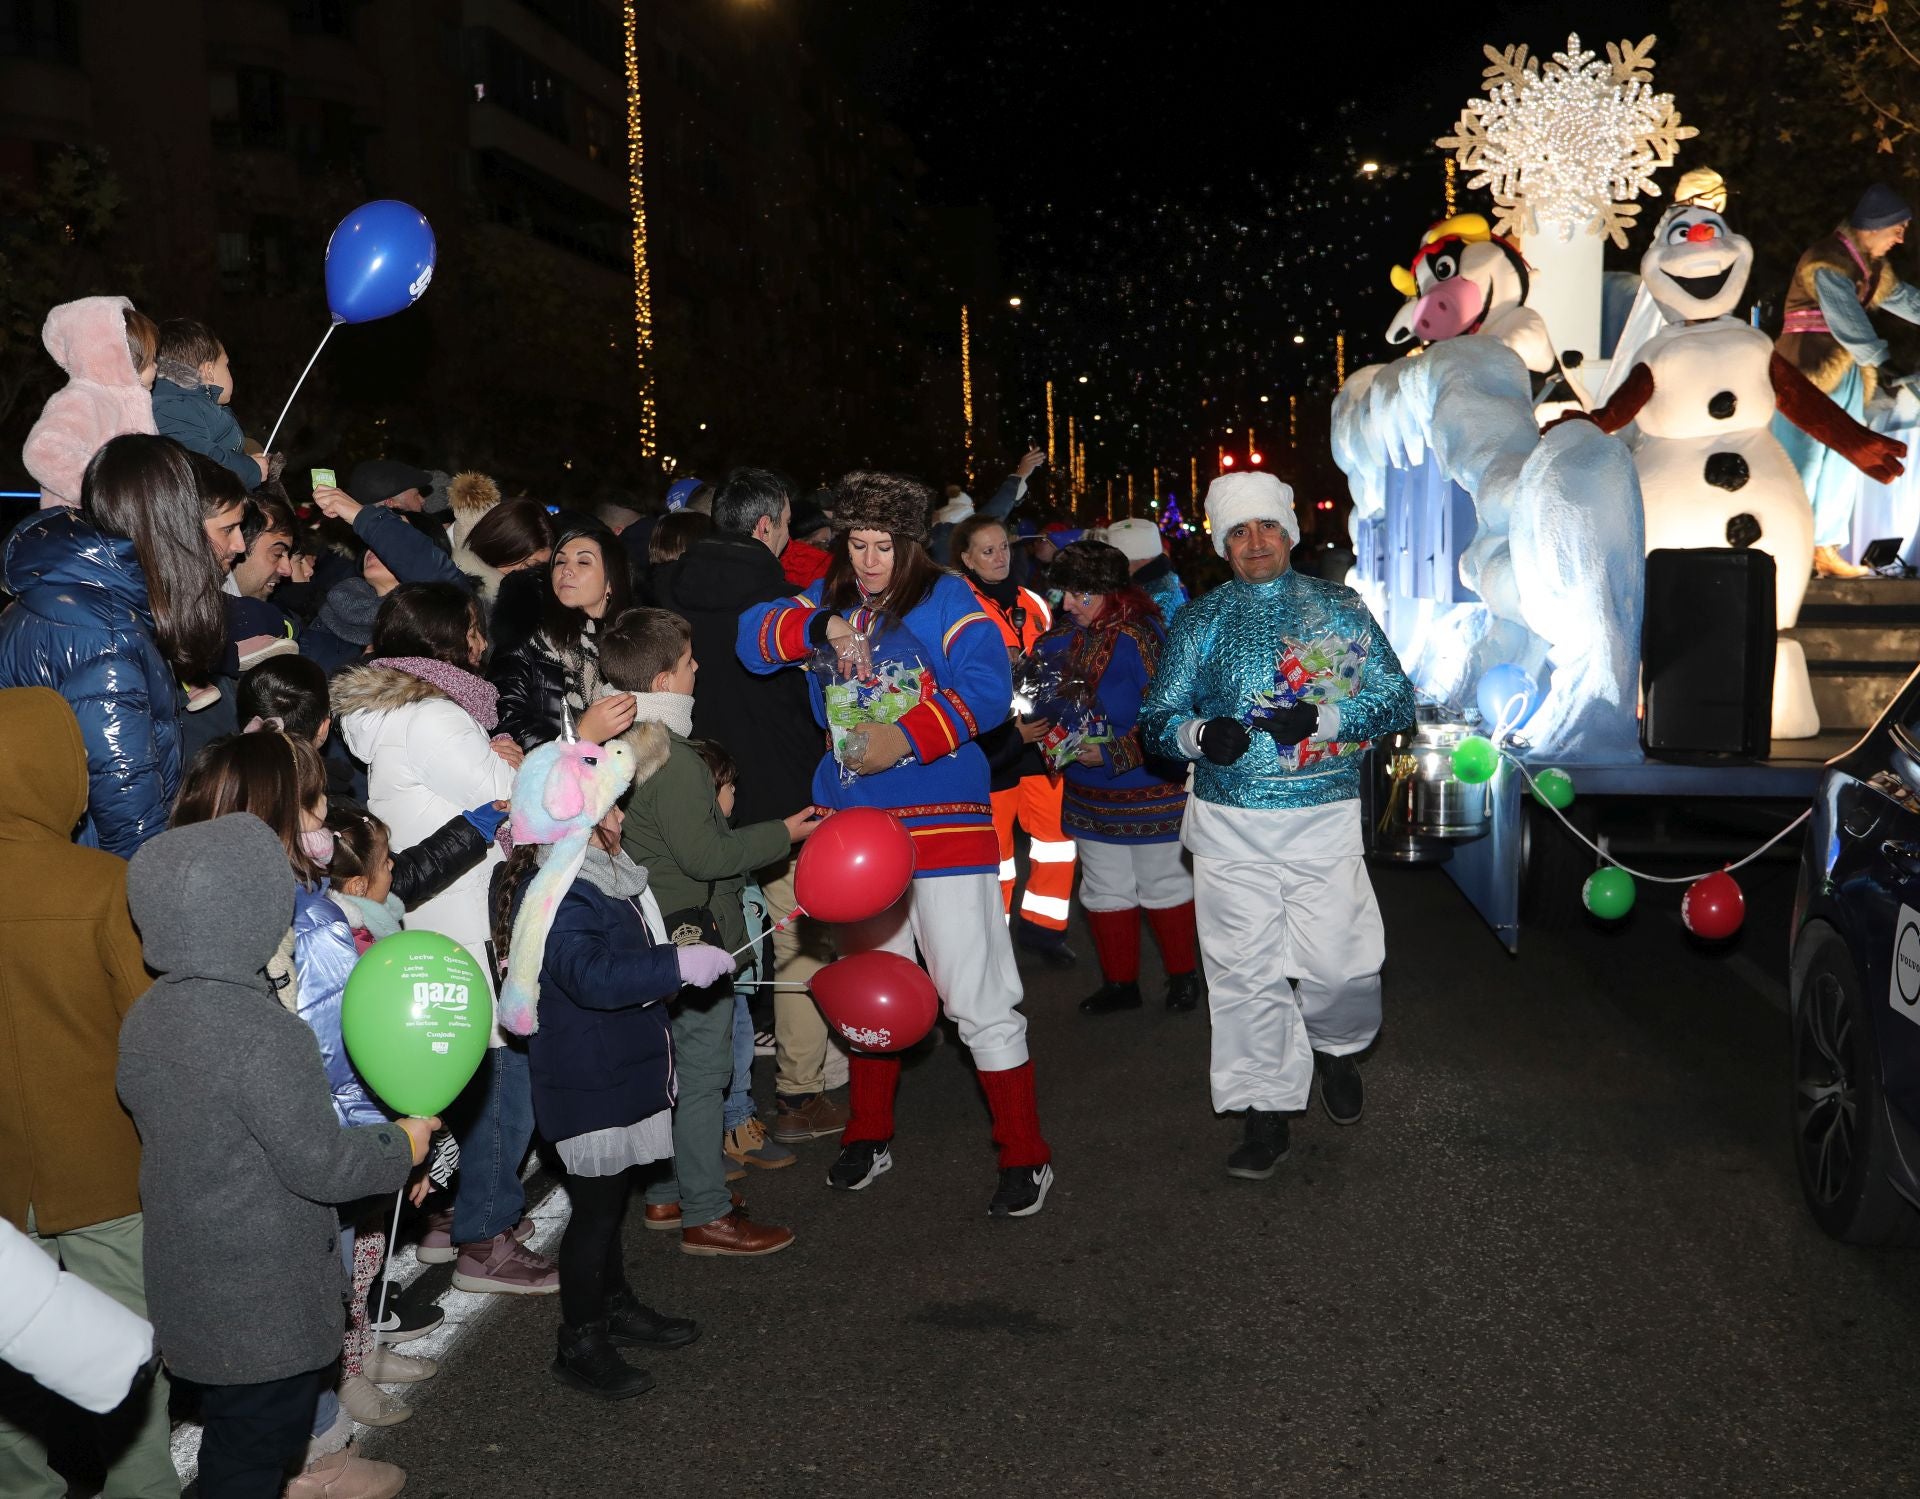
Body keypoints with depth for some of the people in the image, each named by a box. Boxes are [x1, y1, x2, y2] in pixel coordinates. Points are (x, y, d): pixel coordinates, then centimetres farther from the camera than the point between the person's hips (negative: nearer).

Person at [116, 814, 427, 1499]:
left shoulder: (146, 1014, -2)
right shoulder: (262, 1032, -28)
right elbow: (321, 1164, -23)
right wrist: (403, 1146, -6)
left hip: (186, 1274, 8)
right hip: (262, 1291, -8)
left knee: (233, 1416, 24)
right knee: (260, 1425, 10)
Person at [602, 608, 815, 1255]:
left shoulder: (620, 744, 8)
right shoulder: (672, 758, -23)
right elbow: (704, 854, -23)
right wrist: (783, 833, -13)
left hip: (653, 930, 10)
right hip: (690, 933, -10)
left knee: (670, 1067, 19)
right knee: (703, 1069, -1)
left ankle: (665, 1192, 31)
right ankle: (706, 1215, 7)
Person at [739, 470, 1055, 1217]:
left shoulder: (945, 598, -3)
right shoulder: (827, 599, 11)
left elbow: (988, 687, -16)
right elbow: (753, 637, 0)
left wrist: (907, 738, -25)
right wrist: (818, 628, -17)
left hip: (942, 824, -5)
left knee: (978, 998, -6)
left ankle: (1025, 1156, 7)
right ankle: (869, 1136, 35)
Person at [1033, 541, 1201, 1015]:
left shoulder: (1142, 638, -22)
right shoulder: (1073, 637, 0)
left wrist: (1113, 754, -25)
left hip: (1149, 792, -7)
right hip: (1091, 794, 7)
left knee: (1163, 885, 9)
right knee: (1106, 890, 14)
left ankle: (1183, 974, 28)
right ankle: (1120, 983, 27)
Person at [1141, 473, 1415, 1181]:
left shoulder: (1340, 607, 7)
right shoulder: (1200, 619, 9)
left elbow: (1396, 699, 3)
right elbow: (1156, 719, 8)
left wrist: (1322, 719, -16)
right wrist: (1200, 734, -16)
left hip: (1325, 820, 0)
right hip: (1229, 826, 1)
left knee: (1343, 965, -4)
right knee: (1245, 973, 2)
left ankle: (1336, 1048, 30)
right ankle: (1267, 1115, 16)